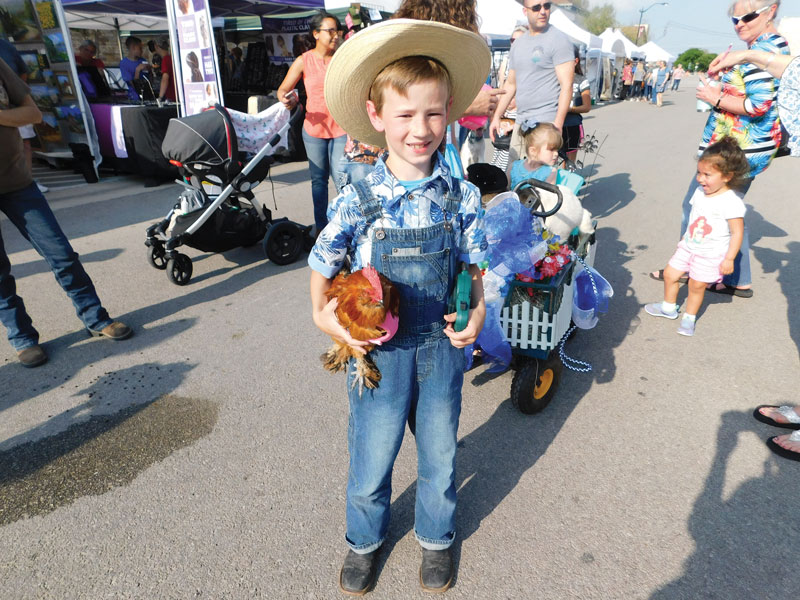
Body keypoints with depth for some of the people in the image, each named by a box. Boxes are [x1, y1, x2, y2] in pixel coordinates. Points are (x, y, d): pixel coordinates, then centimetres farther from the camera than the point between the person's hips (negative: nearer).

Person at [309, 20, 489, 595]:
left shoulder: (462, 196, -8)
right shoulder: (356, 201, -14)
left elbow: (473, 266, 3)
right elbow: (323, 269, 0)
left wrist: (477, 313, -12)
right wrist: (324, 315, -14)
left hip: (442, 347, 2)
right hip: (380, 350, -1)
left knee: (440, 455, 20)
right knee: (372, 458, 16)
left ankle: (437, 537, 50)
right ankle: (365, 539, 48)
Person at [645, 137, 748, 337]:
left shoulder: (731, 203, -21)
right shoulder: (699, 192, -2)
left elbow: (737, 233, -16)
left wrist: (729, 259, -15)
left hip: (710, 255, -6)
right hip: (689, 246, 6)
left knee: (697, 286, 4)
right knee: (670, 274, 11)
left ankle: (689, 318, 25)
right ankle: (669, 307, 32)